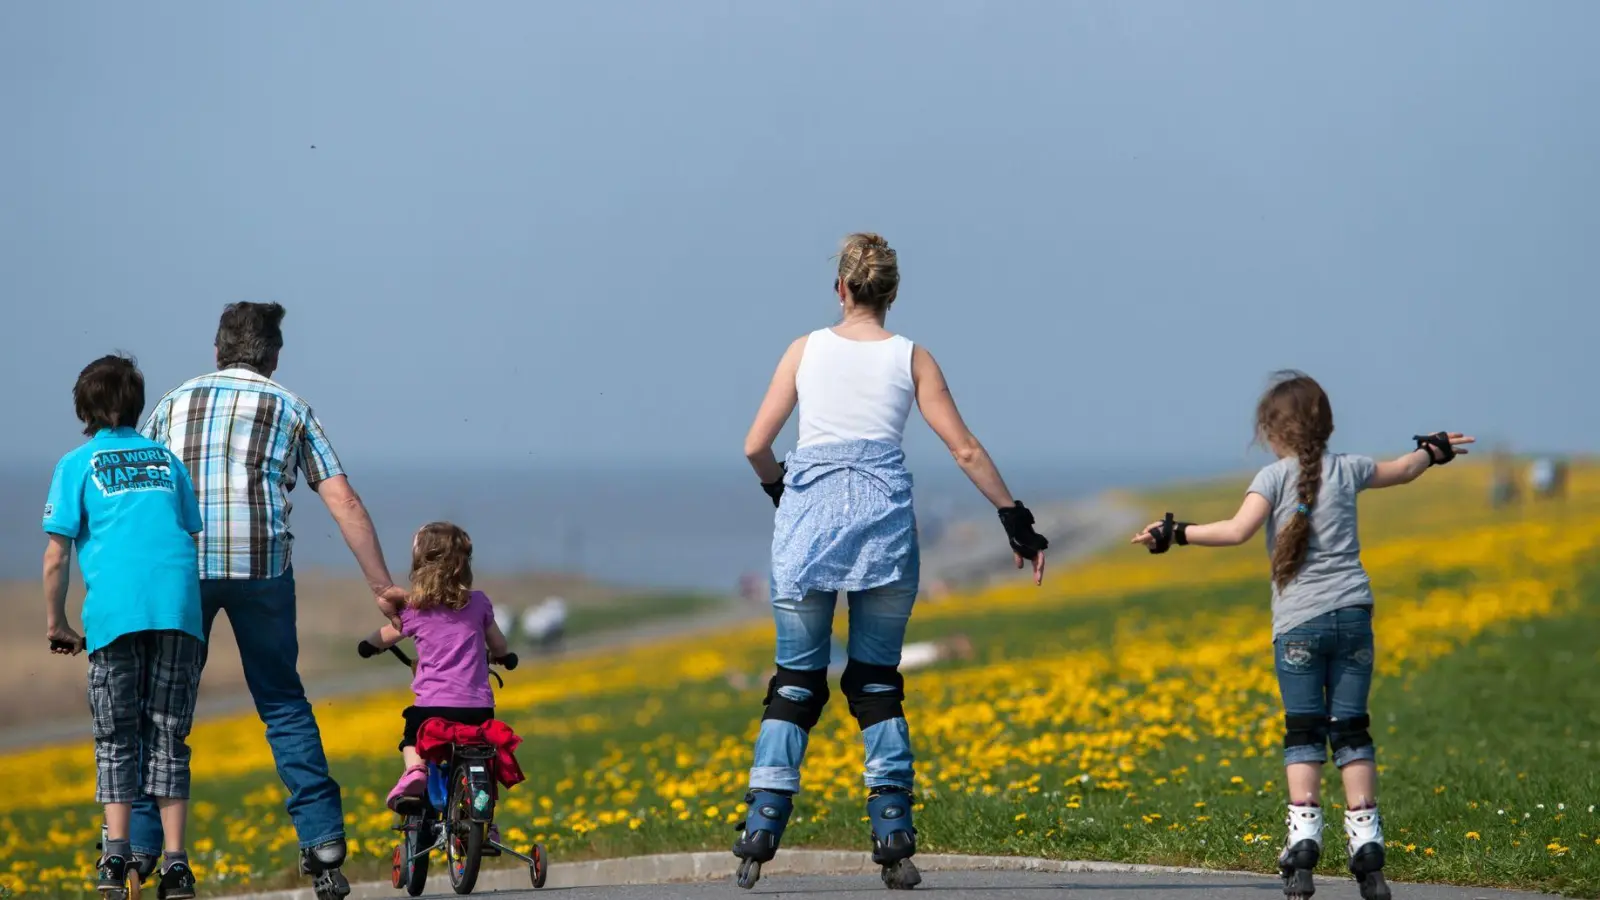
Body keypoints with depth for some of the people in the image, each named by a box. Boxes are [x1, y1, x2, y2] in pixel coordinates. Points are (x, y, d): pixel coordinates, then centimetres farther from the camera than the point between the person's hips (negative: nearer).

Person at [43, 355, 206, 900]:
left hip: (116, 610, -2)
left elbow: (56, 555, 5)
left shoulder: (77, 464, 11)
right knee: (168, 737, 7)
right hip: (179, 608, 2)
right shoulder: (166, 460, 21)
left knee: (117, 739, 7)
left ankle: (115, 852, -7)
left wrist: (55, 622, 15)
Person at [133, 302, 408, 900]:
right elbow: (344, 503, 8)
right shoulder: (290, 410, 15)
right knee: (283, 704, 12)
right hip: (261, 564, 0)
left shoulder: (173, 403, 19)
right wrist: (382, 586, 11)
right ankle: (323, 841, 5)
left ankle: (136, 844, 2)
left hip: (181, 563, 0)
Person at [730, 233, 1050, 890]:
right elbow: (964, 449, 3)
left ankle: (760, 832, -3)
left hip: (809, 516, 0)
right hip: (883, 520, 0)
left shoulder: (807, 350, 8)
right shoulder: (911, 358, 7)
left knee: (796, 680, 7)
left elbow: (756, 447, 5)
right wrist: (1015, 519, 10)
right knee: (877, 682, 9)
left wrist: (777, 486, 25)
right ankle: (893, 837, 2)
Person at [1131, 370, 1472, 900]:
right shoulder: (1347, 470, 10)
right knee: (1351, 731, 6)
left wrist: (1176, 534, -14)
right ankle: (1367, 846, 2)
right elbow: (1403, 470, 29)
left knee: (1303, 734, 0)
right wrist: (1433, 451, 49)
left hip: (1298, 622, -4)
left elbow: (1238, 530, -19)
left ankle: (1303, 838, -11)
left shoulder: (1274, 478, -5)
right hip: (1353, 616, 4)